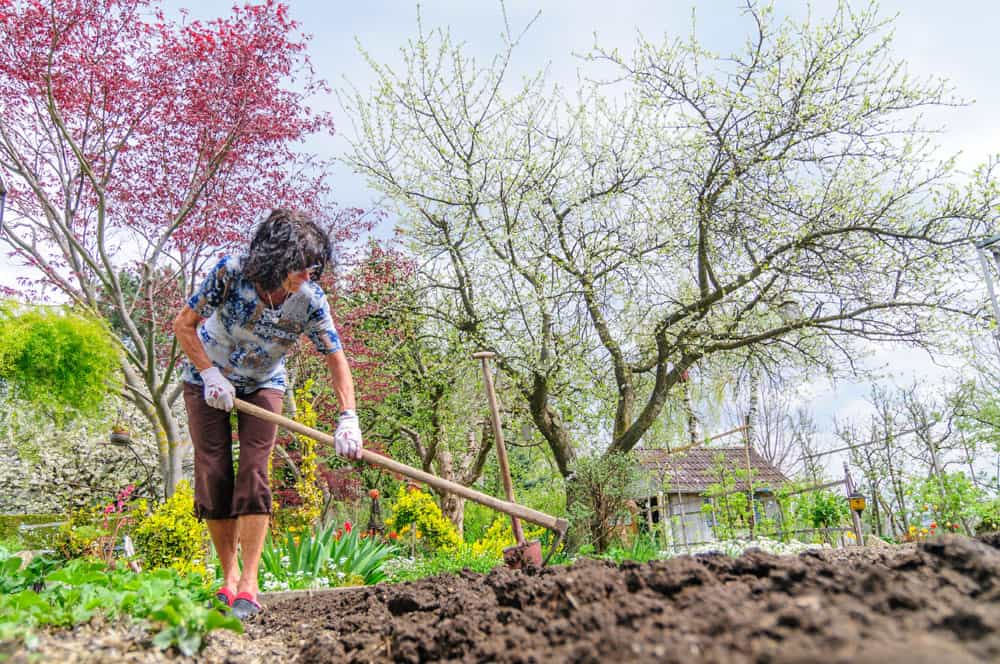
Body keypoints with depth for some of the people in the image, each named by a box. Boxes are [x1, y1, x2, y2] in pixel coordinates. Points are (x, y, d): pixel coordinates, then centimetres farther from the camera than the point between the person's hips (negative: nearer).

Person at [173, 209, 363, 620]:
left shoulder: (310, 300, -24)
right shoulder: (231, 273, -27)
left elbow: (336, 359, -19)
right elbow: (183, 324, -15)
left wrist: (348, 419, -30)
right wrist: (210, 373, -22)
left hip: (262, 386, 0)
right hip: (208, 379, 0)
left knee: (253, 475, -12)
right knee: (213, 477, -3)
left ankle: (248, 584, -8)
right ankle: (228, 575, 10)